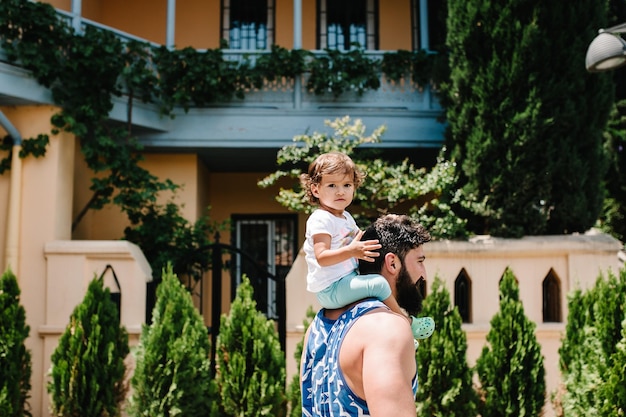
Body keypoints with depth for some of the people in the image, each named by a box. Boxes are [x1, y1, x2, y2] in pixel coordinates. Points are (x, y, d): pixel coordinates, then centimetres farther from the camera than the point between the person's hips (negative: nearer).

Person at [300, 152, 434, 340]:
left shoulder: (345, 217, 14)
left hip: (346, 281, 11)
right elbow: (321, 258, -28)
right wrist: (351, 251, -39)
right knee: (378, 283, -23)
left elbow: (359, 240, 27)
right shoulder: (321, 220, -18)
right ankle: (408, 324, -5)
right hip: (330, 290, -11)